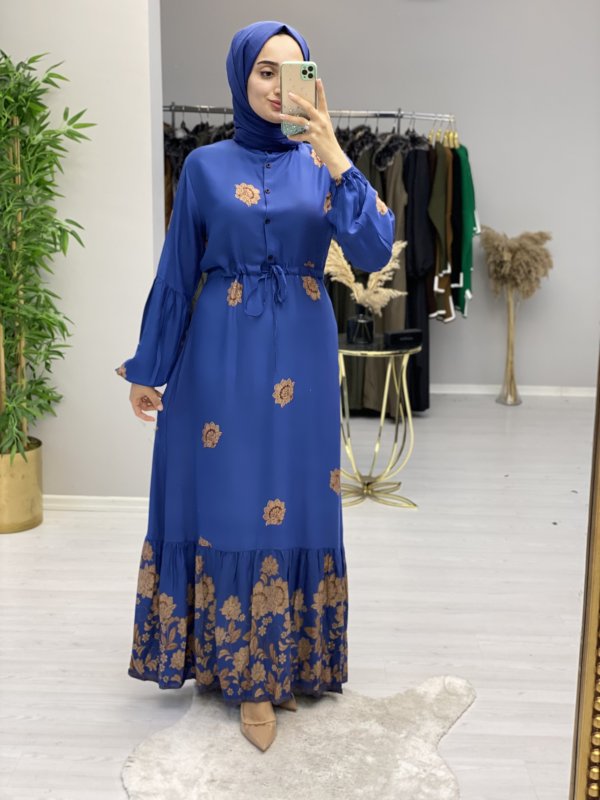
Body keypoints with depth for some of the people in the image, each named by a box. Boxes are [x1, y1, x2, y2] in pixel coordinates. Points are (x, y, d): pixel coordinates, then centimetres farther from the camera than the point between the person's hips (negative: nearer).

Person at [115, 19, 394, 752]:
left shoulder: (322, 164, 4)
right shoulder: (206, 166, 2)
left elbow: (374, 253, -10)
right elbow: (174, 274, 5)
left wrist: (335, 157, -18)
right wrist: (147, 369, 5)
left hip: (302, 354, 1)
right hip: (224, 354, -1)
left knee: (294, 501, 4)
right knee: (230, 502, 0)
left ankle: (281, 663, 21)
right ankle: (249, 676, 12)